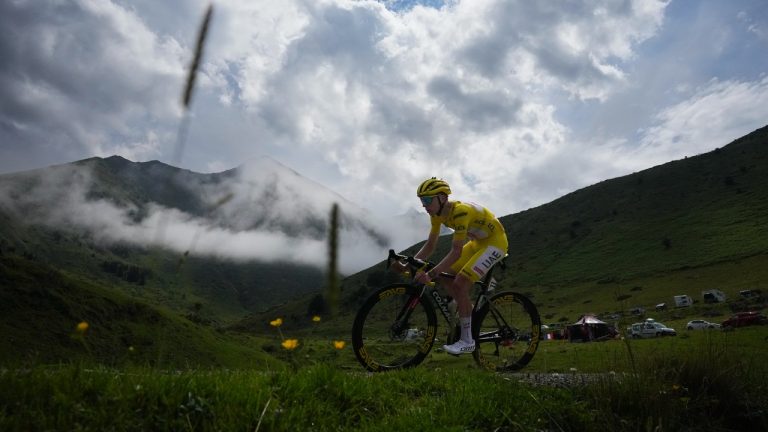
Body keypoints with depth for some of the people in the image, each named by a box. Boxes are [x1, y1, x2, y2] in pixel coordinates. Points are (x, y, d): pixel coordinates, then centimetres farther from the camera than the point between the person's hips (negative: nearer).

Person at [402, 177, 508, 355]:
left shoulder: (460, 211, -32)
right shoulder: (437, 213, -6)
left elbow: (456, 252, -36)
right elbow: (430, 244, -2)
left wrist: (430, 274, -42)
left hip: (495, 242, -9)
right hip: (477, 242, 9)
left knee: (459, 283, -19)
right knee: (445, 276, -1)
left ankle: (467, 341, -8)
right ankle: (468, 312, 14)